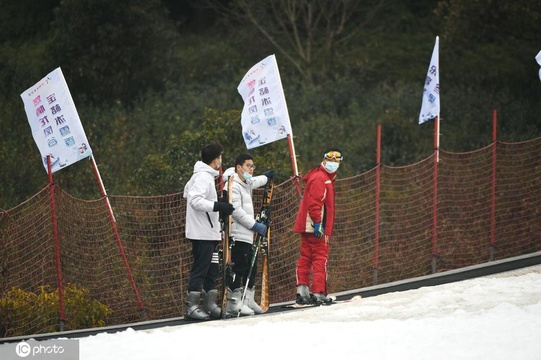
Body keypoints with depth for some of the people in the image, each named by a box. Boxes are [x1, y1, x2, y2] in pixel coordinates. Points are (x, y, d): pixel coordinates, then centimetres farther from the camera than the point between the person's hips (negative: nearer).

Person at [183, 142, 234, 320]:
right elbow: (195, 200, -25)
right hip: (202, 233, -11)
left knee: (212, 269, 12)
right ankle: (191, 307, -8)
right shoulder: (203, 177, -15)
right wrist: (217, 206, -30)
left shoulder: (205, 175, 16)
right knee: (200, 269, -9)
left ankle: (209, 304, 16)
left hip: (210, 232, 11)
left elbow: (188, 192, 28)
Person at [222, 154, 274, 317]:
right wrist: (255, 225, -15)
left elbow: (253, 182, 46)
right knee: (238, 269, -12)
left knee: (251, 268, 10)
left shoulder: (246, 184, 19)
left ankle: (248, 301, 16)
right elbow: (236, 211, -18)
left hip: (247, 235, 10)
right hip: (237, 235, -10)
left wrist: (266, 177, 62)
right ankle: (233, 304, -13)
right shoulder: (233, 186, -12)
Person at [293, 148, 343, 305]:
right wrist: (318, 223, -25)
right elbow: (314, 202, -21)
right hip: (315, 226, -11)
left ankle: (302, 290, 9)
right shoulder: (319, 178, -12)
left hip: (307, 227, 11)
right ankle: (318, 292, -7)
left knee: (306, 257, 9)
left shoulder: (327, 177, 22)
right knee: (320, 258, -7)